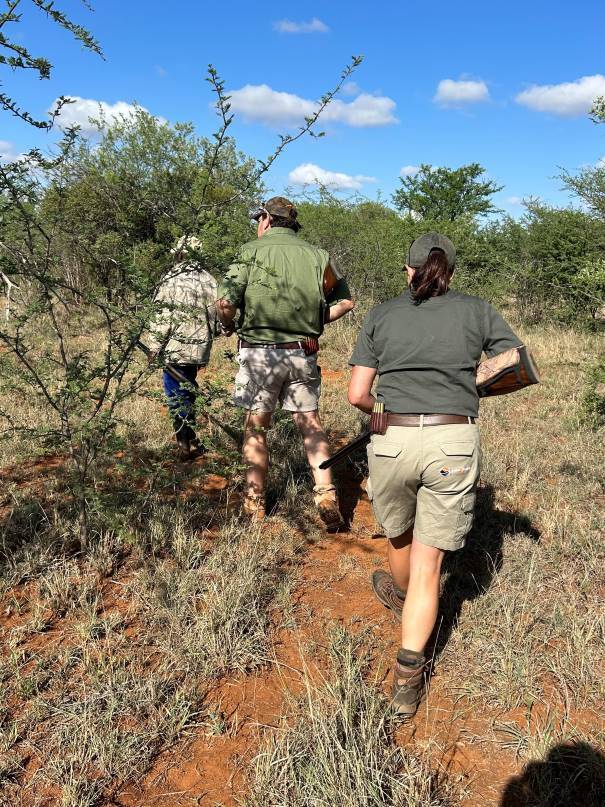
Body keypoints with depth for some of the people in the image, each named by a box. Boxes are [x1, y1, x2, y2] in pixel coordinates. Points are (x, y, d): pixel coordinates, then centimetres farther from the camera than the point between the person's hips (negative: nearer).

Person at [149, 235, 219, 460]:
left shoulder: (171, 281, -10)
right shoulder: (210, 281, 5)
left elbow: (162, 320, -13)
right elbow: (217, 317, 9)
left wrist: (154, 349, -6)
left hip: (175, 350, -6)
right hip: (201, 351, 6)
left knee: (177, 397, 4)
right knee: (187, 394, 20)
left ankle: (186, 446, 6)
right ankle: (191, 441, 28)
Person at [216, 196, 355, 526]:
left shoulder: (252, 251, -2)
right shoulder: (317, 255, 8)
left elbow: (225, 302, -11)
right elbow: (345, 301, 10)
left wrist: (229, 326, 9)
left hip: (260, 351, -2)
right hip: (304, 353, 3)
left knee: (256, 427, 10)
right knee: (310, 423, 14)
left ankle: (254, 503, 17)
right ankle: (326, 496, 7)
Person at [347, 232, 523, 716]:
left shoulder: (381, 316, 7)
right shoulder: (478, 312, 6)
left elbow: (357, 395, 3)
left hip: (393, 440, 1)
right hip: (455, 443, -1)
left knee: (399, 537, 28)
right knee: (428, 564, 8)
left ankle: (400, 594, 57)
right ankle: (408, 677, 6)